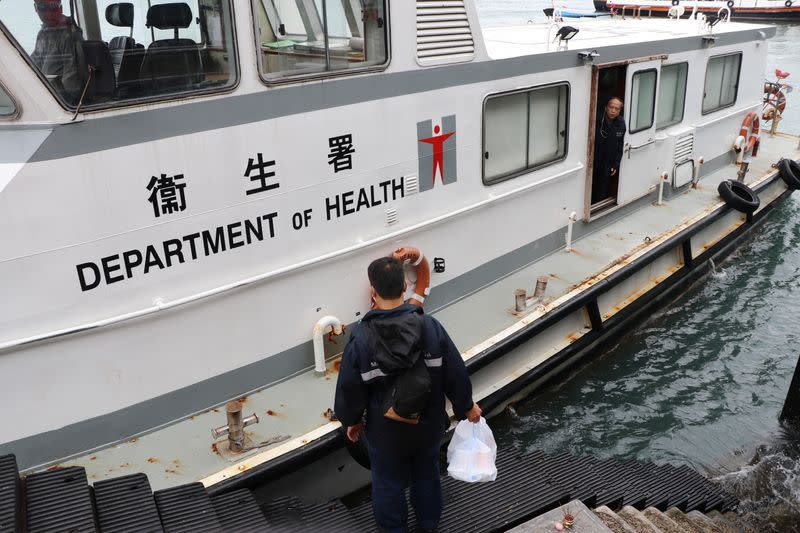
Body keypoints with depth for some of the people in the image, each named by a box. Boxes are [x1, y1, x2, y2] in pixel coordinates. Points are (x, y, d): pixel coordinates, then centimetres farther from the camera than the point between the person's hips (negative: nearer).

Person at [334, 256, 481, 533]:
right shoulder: (430, 326, -20)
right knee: (427, 474, 28)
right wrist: (466, 407, 7)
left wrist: (352, 420, 6)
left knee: (388, 482, 23)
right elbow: (455, 373, -11)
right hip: (428, 426, 3)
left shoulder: (361, 339, -25)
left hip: (386, 431, -2)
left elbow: (350, 388, -13)